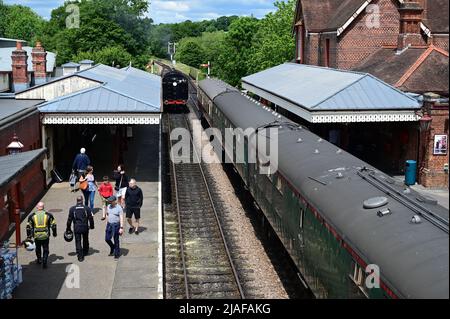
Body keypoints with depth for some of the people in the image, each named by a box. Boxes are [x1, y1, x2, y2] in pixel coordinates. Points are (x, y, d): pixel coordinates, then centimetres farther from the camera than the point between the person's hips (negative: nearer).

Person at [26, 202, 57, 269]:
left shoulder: (32, 216, 1)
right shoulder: (48, 215, -1)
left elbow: (29, 227, 4)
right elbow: (53, 225, 3)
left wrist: (28, 236, 11)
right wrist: (54, 233, 15)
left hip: (36, 236, 1)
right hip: (45, 236, -1)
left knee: (38, 248, 23)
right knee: (46, 250, 8)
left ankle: (39, 260, 38)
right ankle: (44, 262, -2)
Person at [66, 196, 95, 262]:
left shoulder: (72, 209, -4)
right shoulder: (87, 208, -4)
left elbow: (69, 219, 0)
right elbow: (91, 218, 0)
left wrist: (68, 228, 10)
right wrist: (91, 226, 14)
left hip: (76, 228, -1)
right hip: (85, 228, 1)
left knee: (78, 242, 4)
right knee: (85, 240, 23)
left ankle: (80, 256, 1)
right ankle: (85, 252, 39)